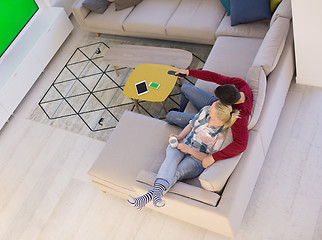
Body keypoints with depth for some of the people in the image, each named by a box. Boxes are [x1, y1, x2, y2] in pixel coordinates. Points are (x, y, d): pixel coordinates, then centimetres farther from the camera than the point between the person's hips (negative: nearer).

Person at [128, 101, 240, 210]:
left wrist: (189, 150, -17)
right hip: (179, 147, 4)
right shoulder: (205, 111, -4)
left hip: (197, 159, -3)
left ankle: (148, 196, -50)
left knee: (176, 173, -32)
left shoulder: (221, 136, -19)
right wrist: (179, 137, -2)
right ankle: (158, 192, -56)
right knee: (172, 157, -32)